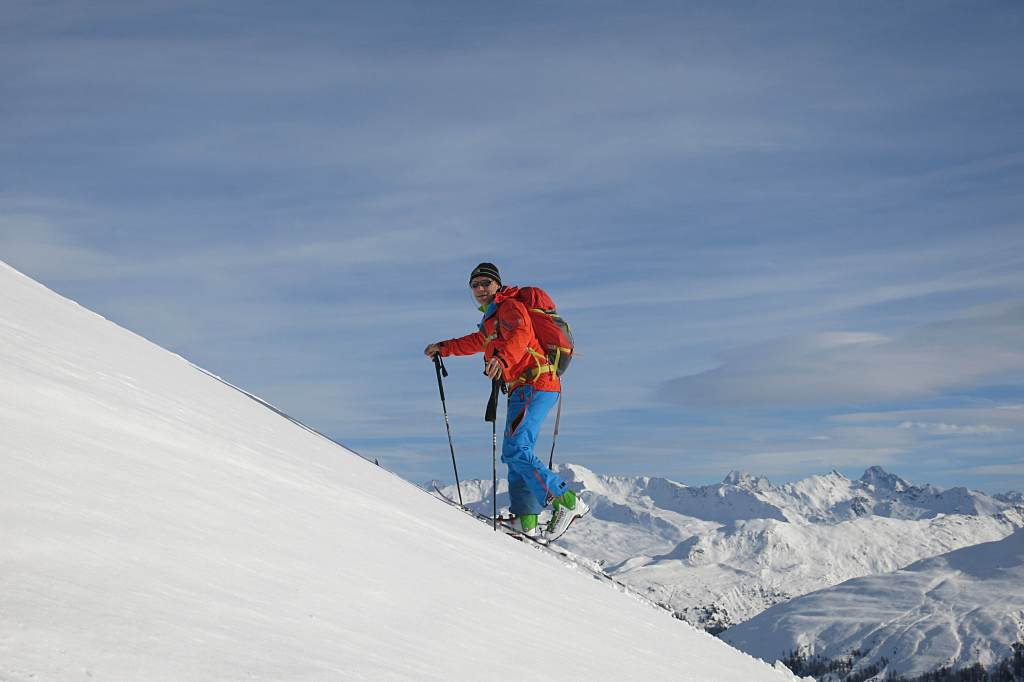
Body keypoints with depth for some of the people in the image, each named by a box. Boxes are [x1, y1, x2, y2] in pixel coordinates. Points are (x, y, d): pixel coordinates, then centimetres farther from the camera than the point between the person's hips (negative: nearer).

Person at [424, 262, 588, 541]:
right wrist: (443, 348, 50)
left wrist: (502, 358, -43)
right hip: (523, 389, 11)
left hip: (534, 384, -11)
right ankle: (525, 520, 5)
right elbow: (479, 342, 47)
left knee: (515, 451, -19)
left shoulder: (509, 306, -3)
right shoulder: (492, 317, 27)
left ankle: (565, 500, -19)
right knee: (516, 454, 7)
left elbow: (521, 333, -25)